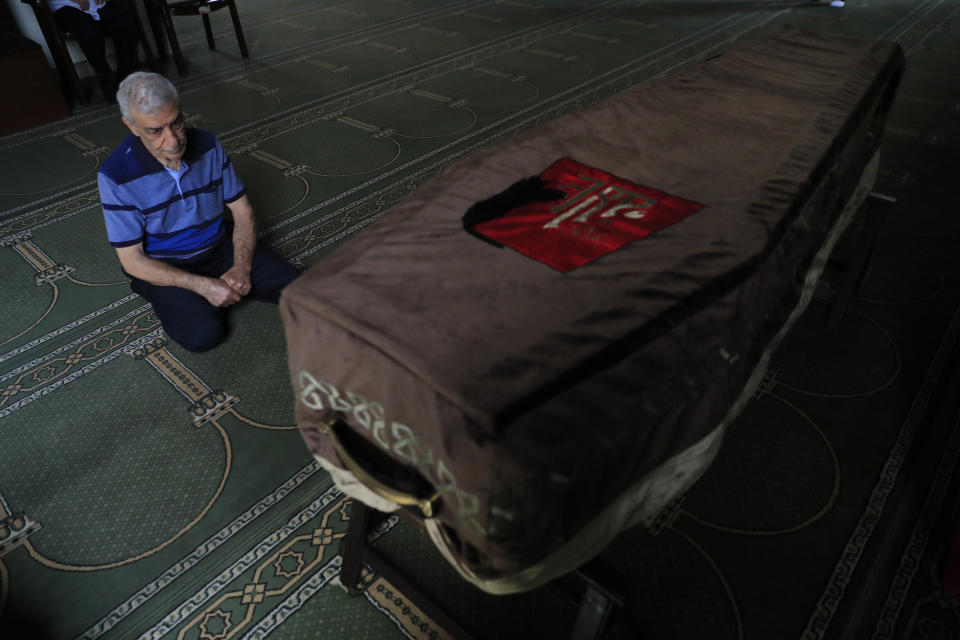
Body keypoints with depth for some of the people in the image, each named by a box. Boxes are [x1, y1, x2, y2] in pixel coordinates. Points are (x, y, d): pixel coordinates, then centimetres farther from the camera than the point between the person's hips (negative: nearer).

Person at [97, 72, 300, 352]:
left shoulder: (207, 145, -8)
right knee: (204, 334, -29)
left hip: (220, 245, 4)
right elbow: (131, 260, -16)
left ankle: (230, 287, 10)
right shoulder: (116, 176, -19)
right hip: (165, 266, -3)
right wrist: (203, 285, -25)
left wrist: (241, 267, -18)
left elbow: (242, 211, -1)